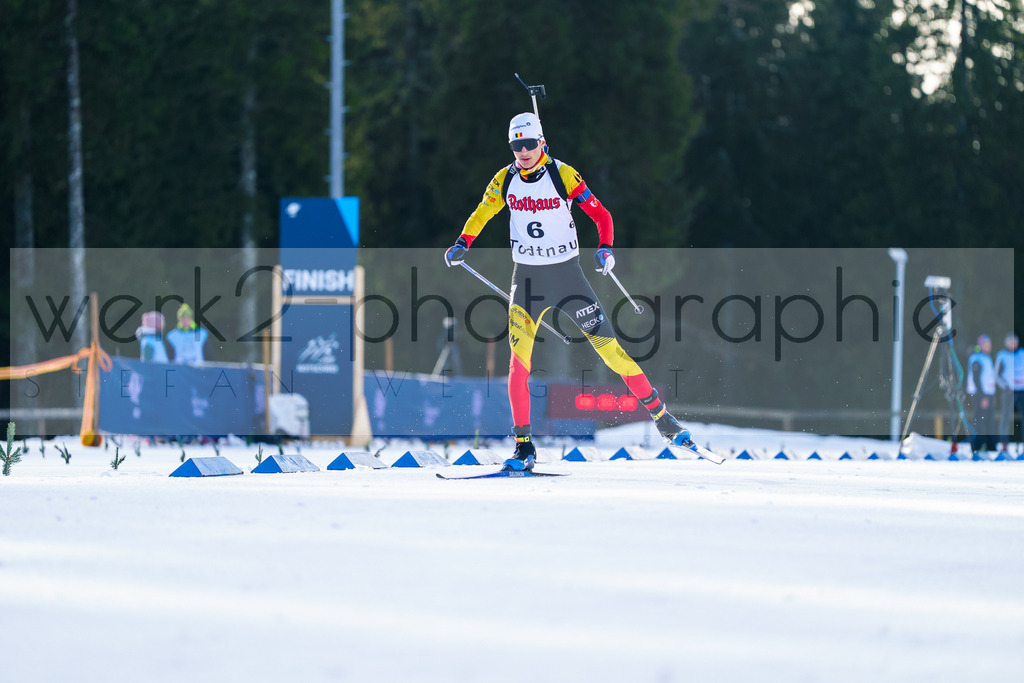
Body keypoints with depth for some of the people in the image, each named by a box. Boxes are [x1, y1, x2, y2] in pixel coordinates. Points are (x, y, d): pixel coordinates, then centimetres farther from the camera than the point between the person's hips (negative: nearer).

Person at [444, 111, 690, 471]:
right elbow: (482, 213, 13)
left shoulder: (563, 175, -9)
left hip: (567, 275, -2)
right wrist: (462, 244, -5)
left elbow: (600, 214, -6)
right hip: (527, 279, 2)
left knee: (610, 348, -4)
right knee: (519, 360, -10)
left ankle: (663, 417, 8)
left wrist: (605, 248, -23)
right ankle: (524, 446, -5)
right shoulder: (505, 180, 0)